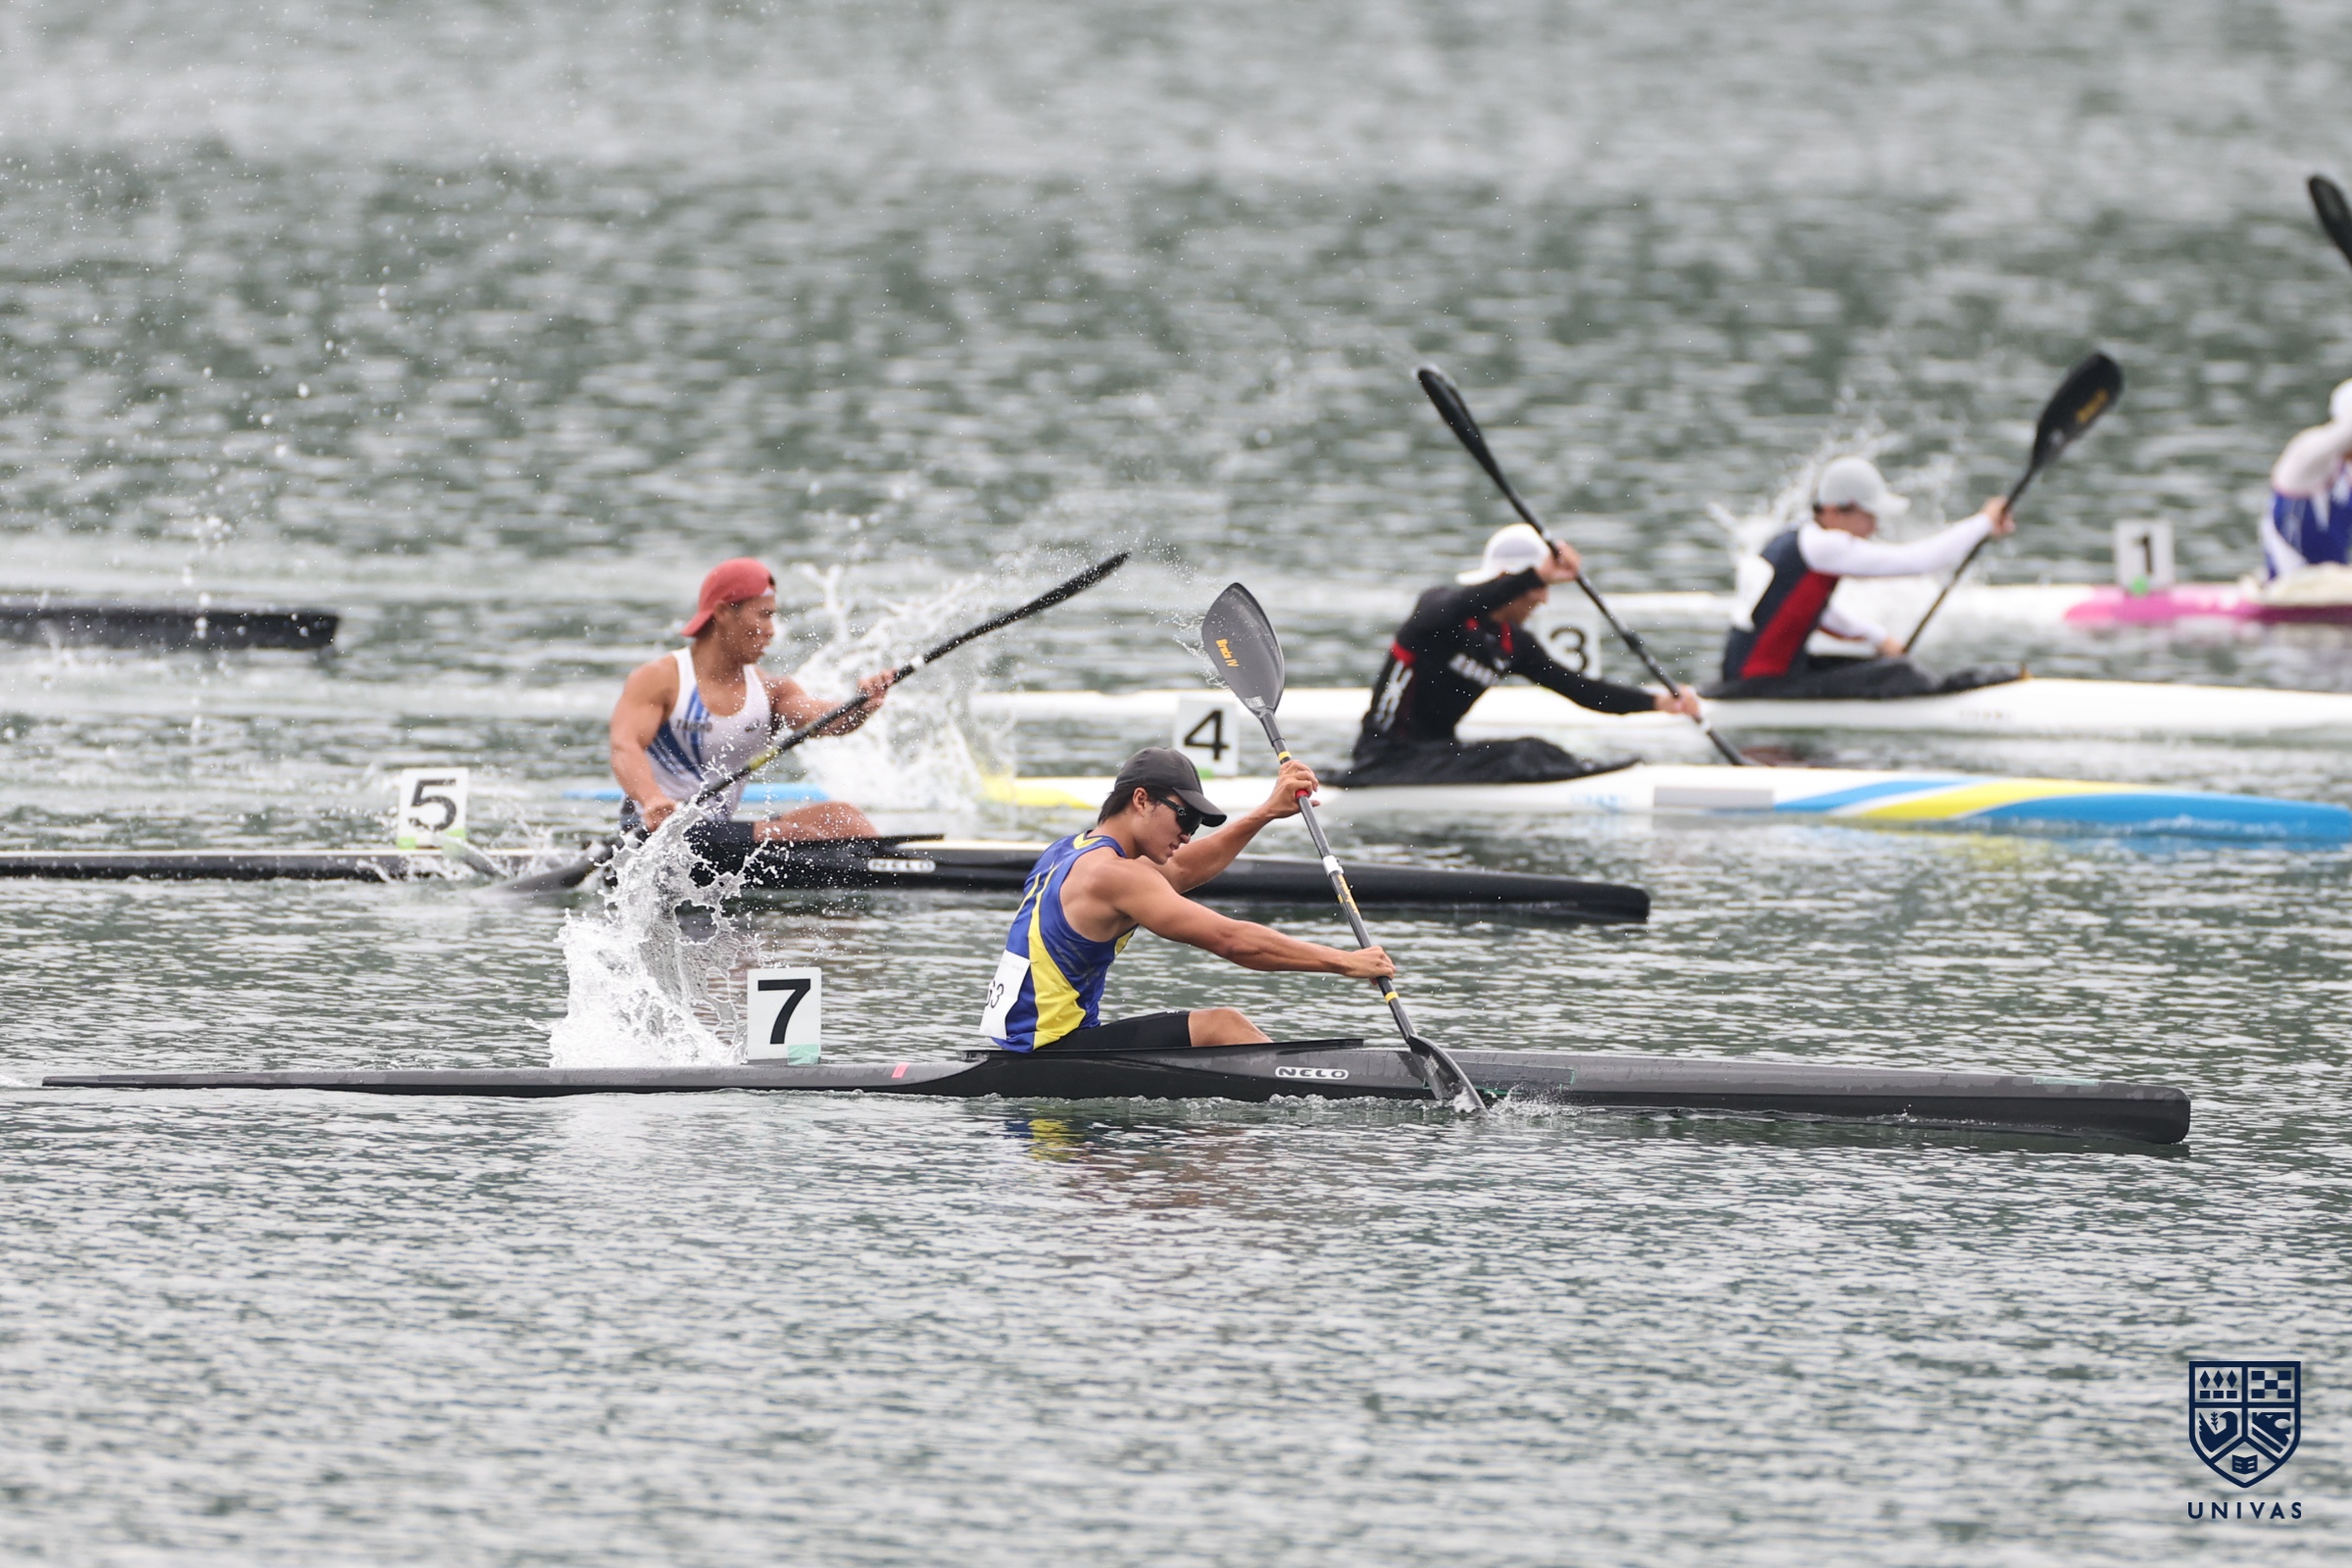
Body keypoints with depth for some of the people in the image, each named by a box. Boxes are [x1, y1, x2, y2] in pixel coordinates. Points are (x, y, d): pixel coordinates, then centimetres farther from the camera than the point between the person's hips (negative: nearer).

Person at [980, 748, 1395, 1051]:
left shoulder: (1070, 854, 15)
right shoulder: (1112, 875, -17)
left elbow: (1183, 870, 29)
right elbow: (1231, 940, -20)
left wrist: (1268, 812, 25)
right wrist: (1344, 962, -16)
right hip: (1050, 1053, -11)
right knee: (1220, 1027, -16)